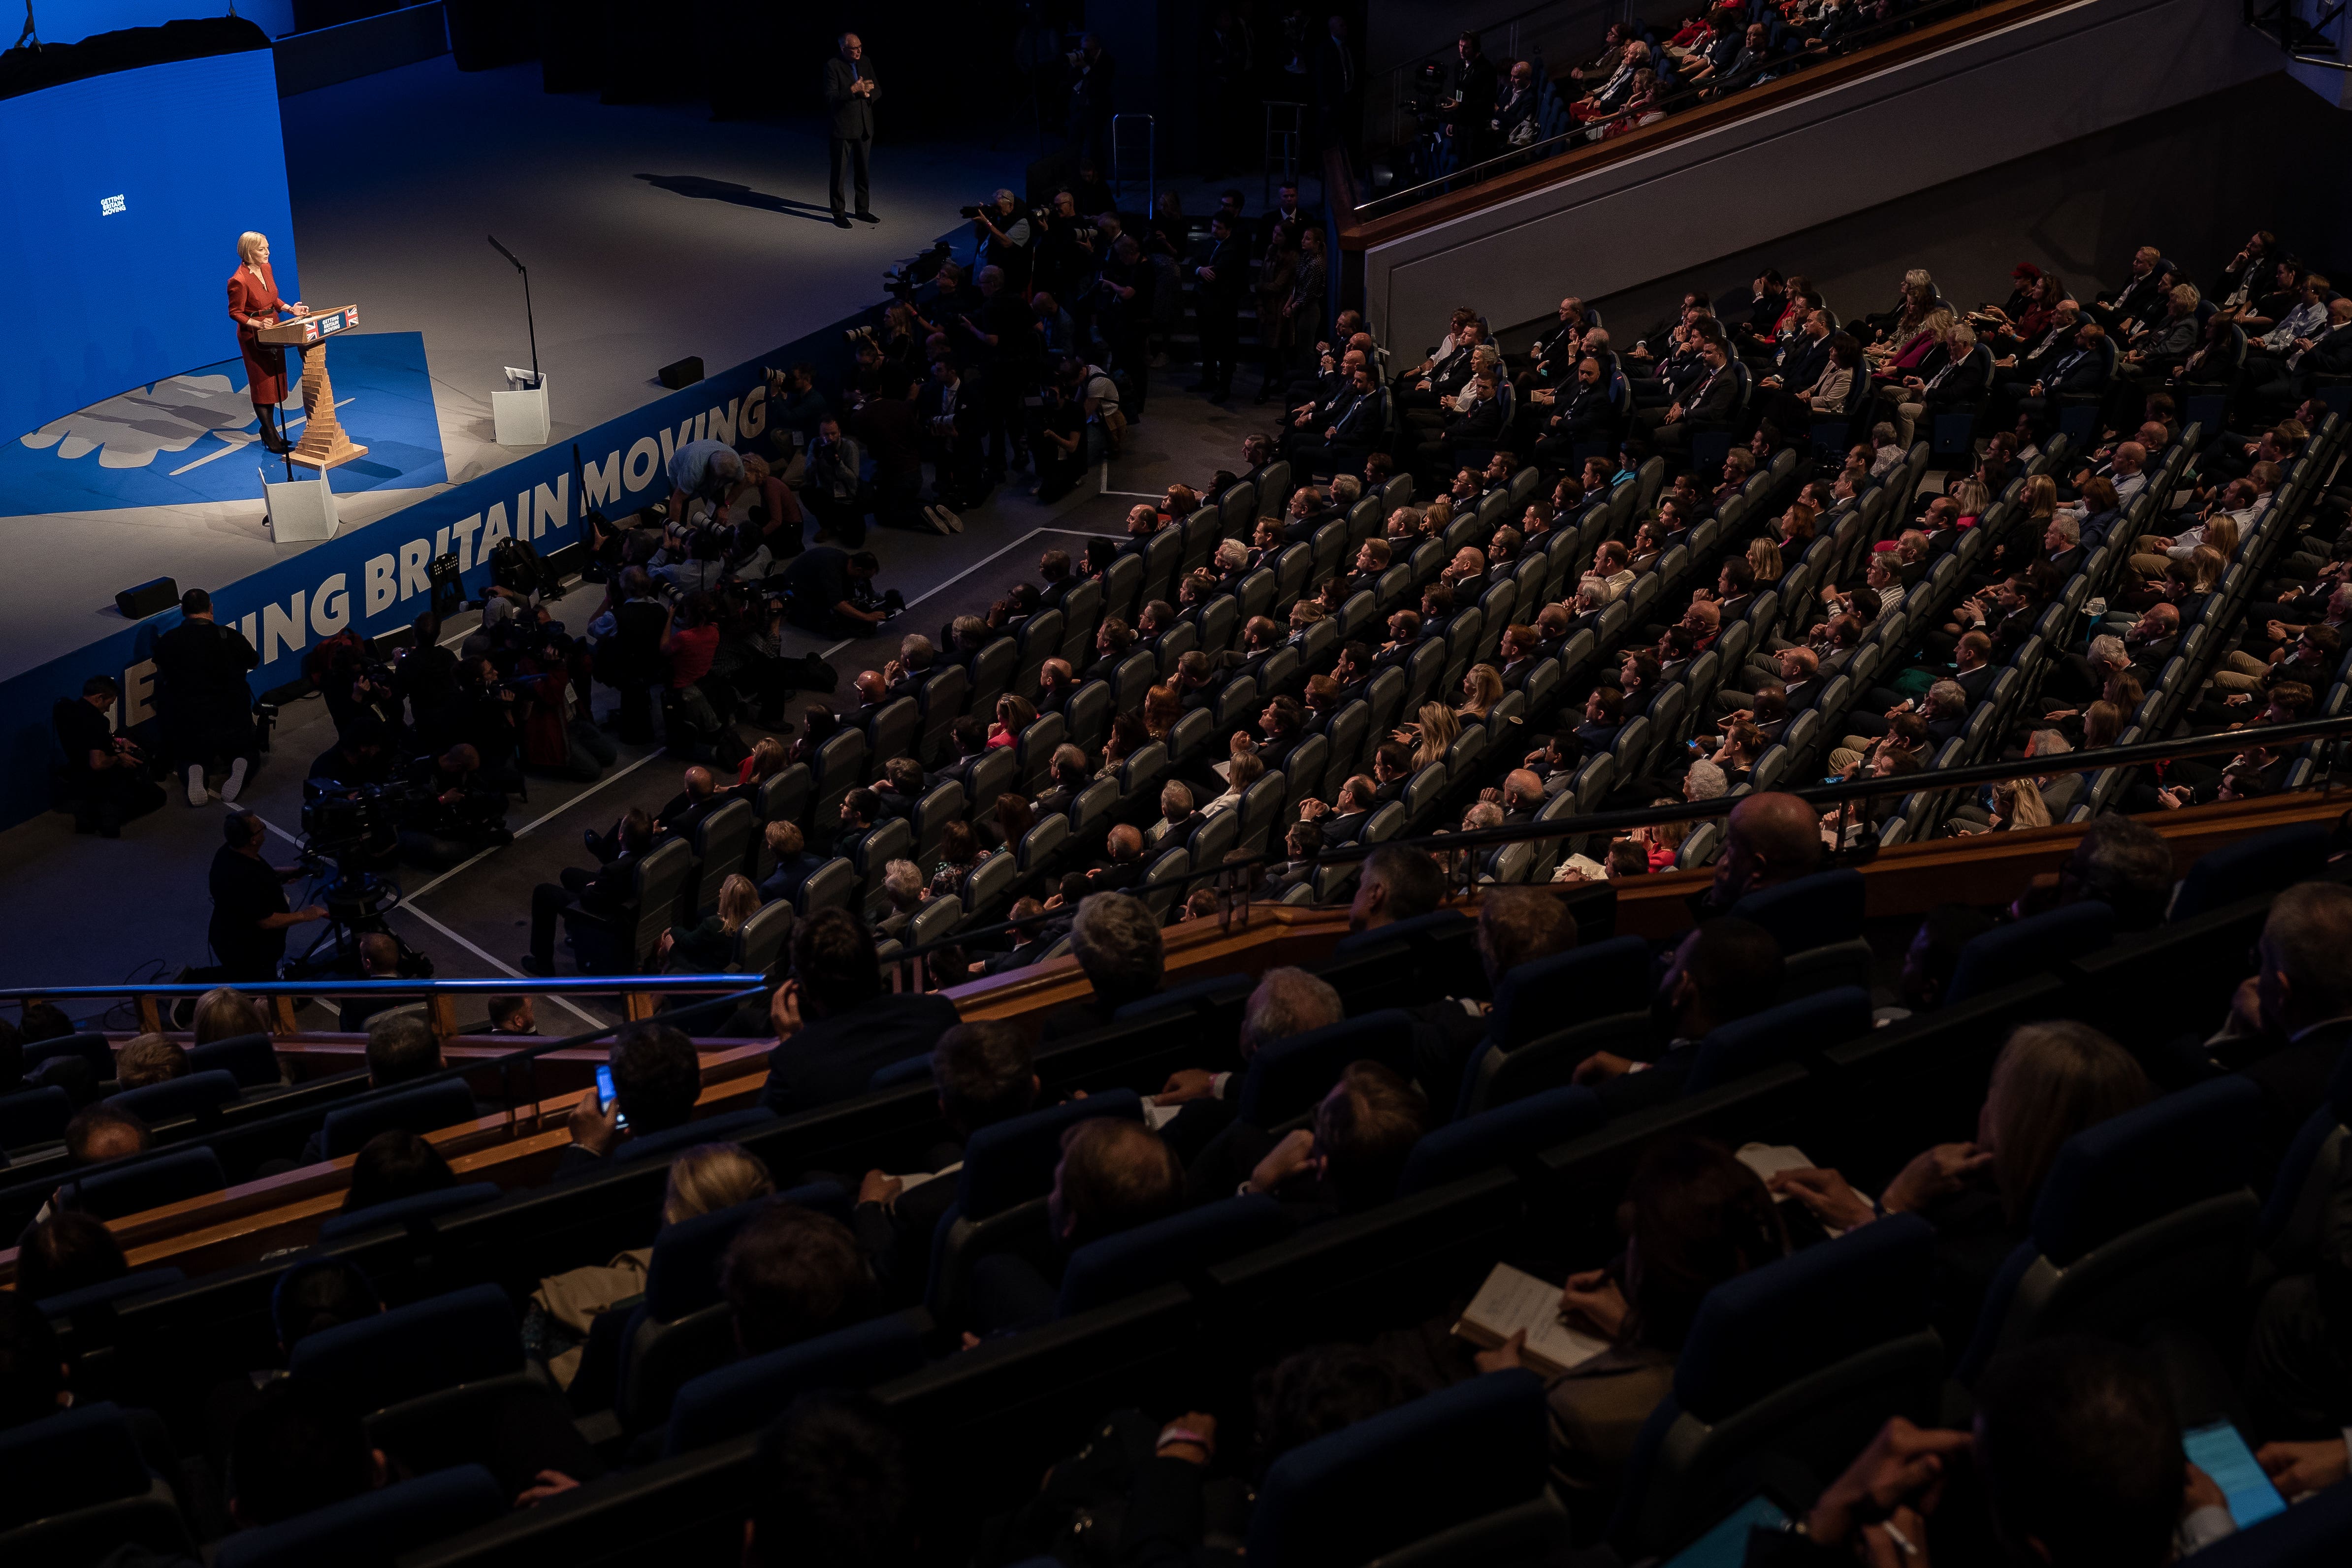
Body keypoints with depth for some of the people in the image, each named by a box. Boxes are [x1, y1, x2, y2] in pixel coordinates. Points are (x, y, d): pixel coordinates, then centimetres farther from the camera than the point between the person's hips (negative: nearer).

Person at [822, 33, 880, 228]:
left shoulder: (866, 62, 6)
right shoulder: (833, 66, -12)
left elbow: (878, 91, 9)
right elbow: (830, 98, -18)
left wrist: (868, 92, -13)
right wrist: (853, 90, -27)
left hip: (865, 127, 6)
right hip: (843, 128, -6)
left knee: (863, 171, 14)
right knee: (840, 172, 2)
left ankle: (863, 210, 25)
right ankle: (838, 214, 10)